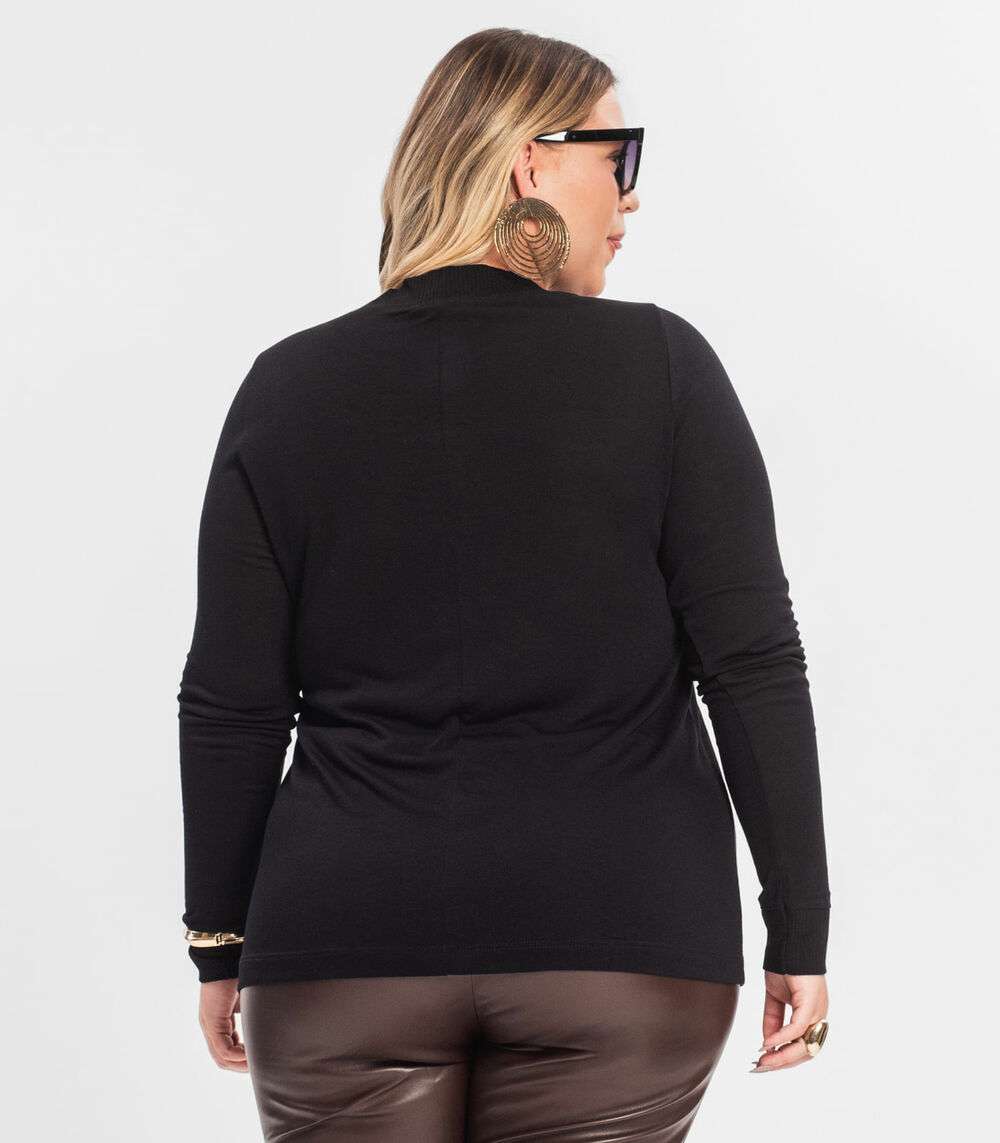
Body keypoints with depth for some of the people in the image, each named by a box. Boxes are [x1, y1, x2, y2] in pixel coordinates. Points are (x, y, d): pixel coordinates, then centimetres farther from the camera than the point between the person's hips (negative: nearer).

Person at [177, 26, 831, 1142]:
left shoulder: (291, 385, 3)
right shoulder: (659, 365, -3)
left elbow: (231, 704, 2)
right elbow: (754, 663, -6)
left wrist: (218, 940, 11)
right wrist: (799, 928, 1)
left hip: (346, 948, 2)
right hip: (621, 938, -1)